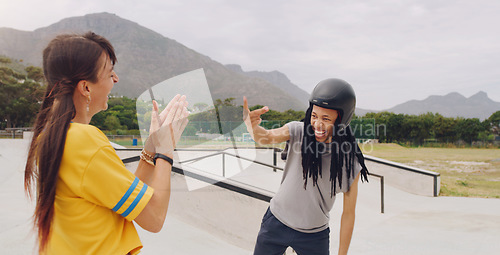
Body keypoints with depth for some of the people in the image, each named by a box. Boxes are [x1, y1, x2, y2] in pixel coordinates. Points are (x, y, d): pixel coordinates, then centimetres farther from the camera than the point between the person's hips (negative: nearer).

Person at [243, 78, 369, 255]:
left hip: (315, 236, -1)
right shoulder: (297, 131, -13)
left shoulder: (350, 163, -15)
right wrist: (252, 126, -54)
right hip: (277, 222, 1)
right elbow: (268, 137, -31)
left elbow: (349, 213, -7)